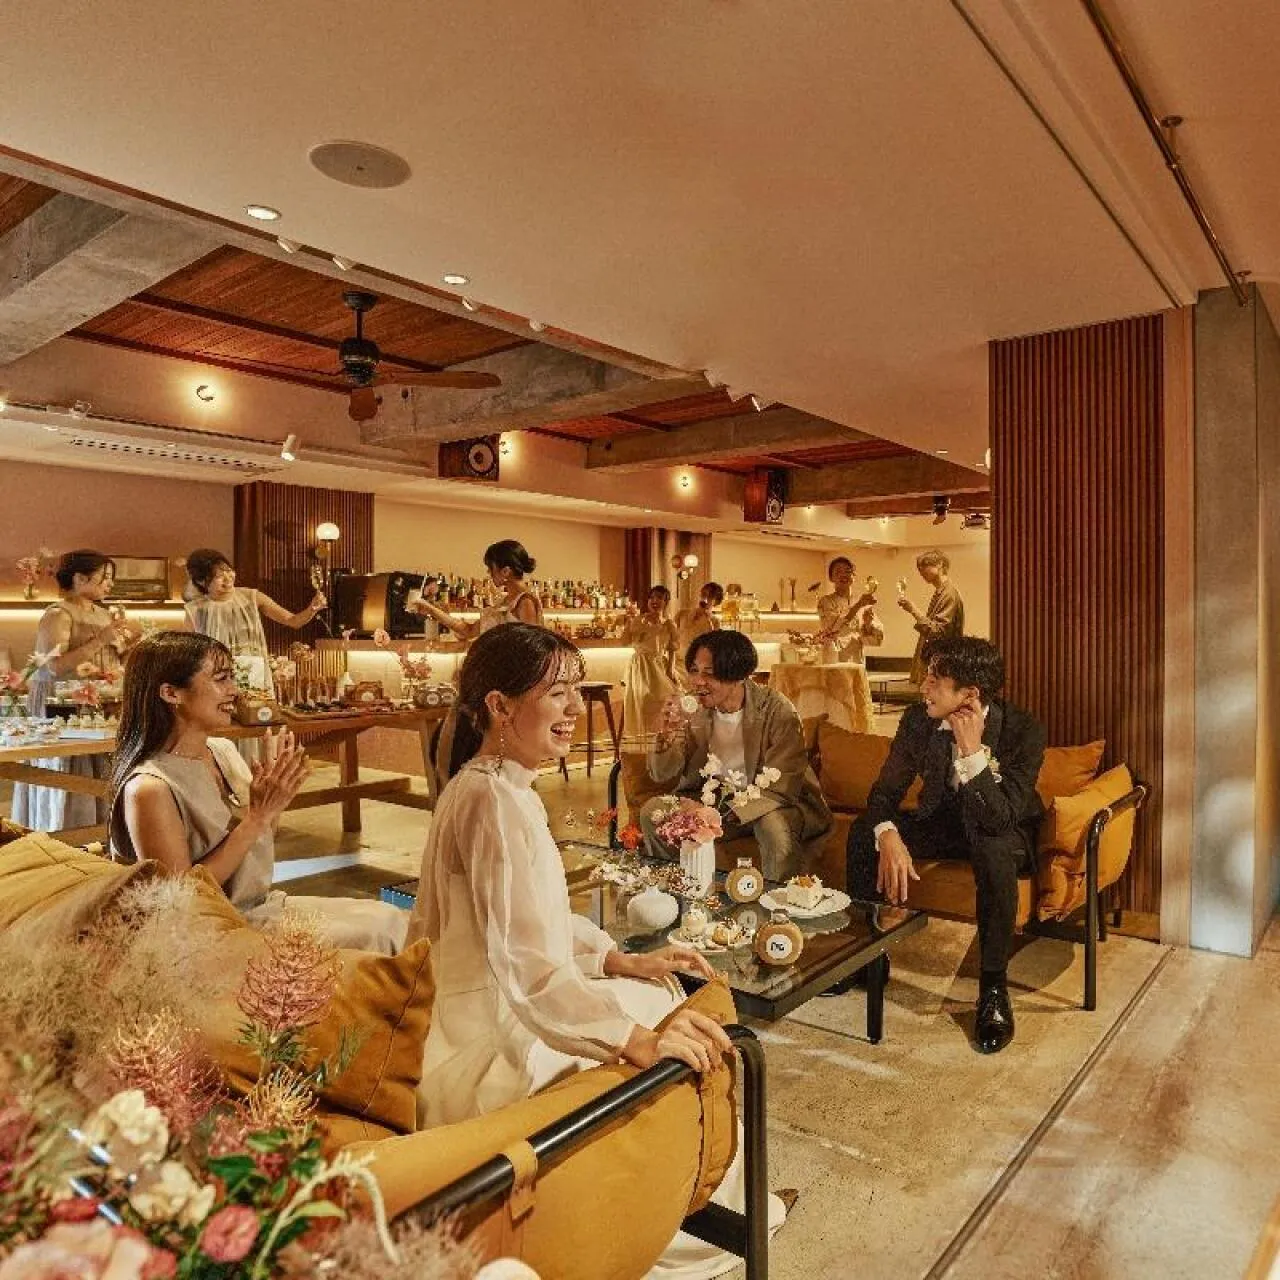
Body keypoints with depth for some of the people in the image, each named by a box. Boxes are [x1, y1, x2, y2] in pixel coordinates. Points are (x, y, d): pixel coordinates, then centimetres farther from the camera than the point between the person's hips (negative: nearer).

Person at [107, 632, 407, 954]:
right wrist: (257, 818, -22)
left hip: (264, 904, 8)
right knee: (366, 939, -16)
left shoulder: (223, 750, 4)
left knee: (391, 918, -4)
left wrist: (273, 800, -6)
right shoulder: (150, 788, -21)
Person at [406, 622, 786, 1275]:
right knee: (688, 1063, 1)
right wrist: (637, 1040, -35)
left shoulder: (489, 785, 6)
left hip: (501, 1008, 9)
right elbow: (526, 965, -32)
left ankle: (723, 1201, 31)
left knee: (679, 1001, 14)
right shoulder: (493, 799, -26)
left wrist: (624, 959, 3)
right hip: (496, 1043, -9)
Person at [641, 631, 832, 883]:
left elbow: (779, 788, -23)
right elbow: (662, 776, -6)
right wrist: (666, 735, -28)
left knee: (777, 829, -35)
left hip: (767, 802, -4)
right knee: (652, 812, -11)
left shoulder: (777, 711, -22)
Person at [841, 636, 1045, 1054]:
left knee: (994, 852, -39)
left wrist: (973, 752, -43)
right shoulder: (918, 719, -14)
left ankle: (993, 986, -20)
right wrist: (888, 835, -32)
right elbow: (886, 789, -11)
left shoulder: (1023, 730, -26)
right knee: (863, 832, -17)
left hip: (1007, 831, -4)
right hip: (943, 819, 4)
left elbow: (1001, 820, -33)